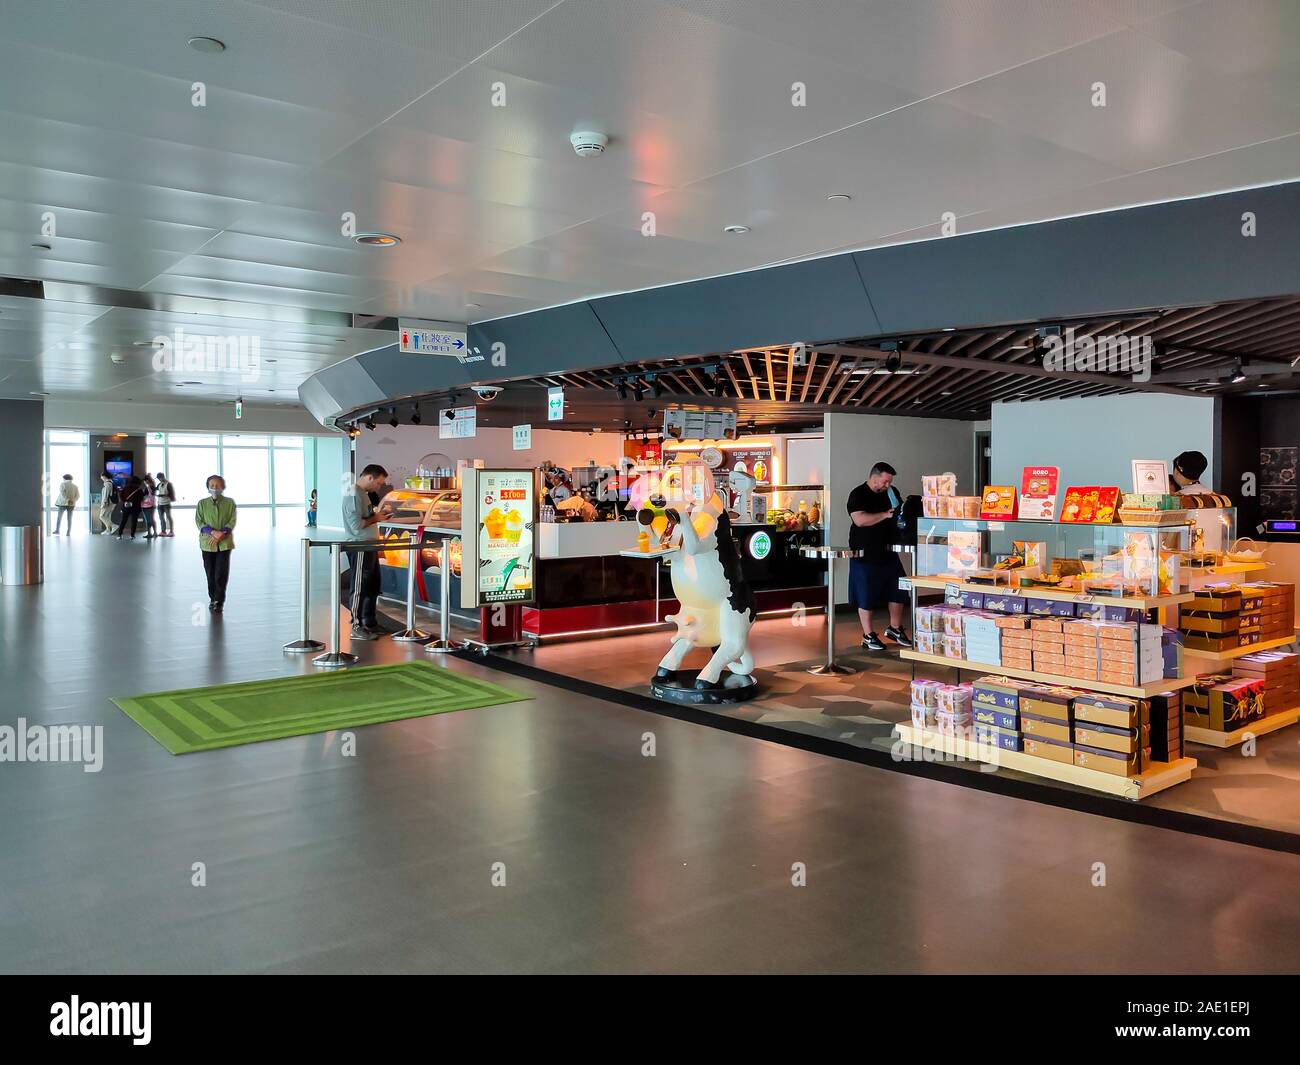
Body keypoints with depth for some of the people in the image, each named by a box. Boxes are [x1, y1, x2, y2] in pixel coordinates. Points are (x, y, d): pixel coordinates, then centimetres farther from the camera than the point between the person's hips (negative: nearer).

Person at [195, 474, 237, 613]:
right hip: (207, 543, 1)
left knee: (221, 573, -5)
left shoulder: (230, 503, 2)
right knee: (210, 573, 8)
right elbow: (199, 521, -2)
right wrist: (213, 532, -16)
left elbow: (232, 521, -2)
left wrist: (222, 534, -16)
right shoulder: (202, 503, 4)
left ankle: (219, 601, 1)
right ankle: (213, 598, 21)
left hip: (224, 543, -1)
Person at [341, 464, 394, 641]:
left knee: (373, 586, 17)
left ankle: (370, 623, 27)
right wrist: (376, 518, -12)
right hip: (360, 548, -10)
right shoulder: (354, 495, -17)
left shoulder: (364, 493, 15)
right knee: (359, 588, -3)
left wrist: (379, 512, 5)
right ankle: (357, 628, 4)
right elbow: (357, 525, -23)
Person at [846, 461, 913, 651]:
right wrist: (885, 515, -21)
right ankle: (868, 636, 10)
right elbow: (860, 520, -24)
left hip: (887, 552, 7)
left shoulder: (886, 495, 14)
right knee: (866, 596, 0)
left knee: (898, 591, 9)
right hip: (865, 554, -7)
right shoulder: (858, 495, -9)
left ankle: (895, 628, 24)